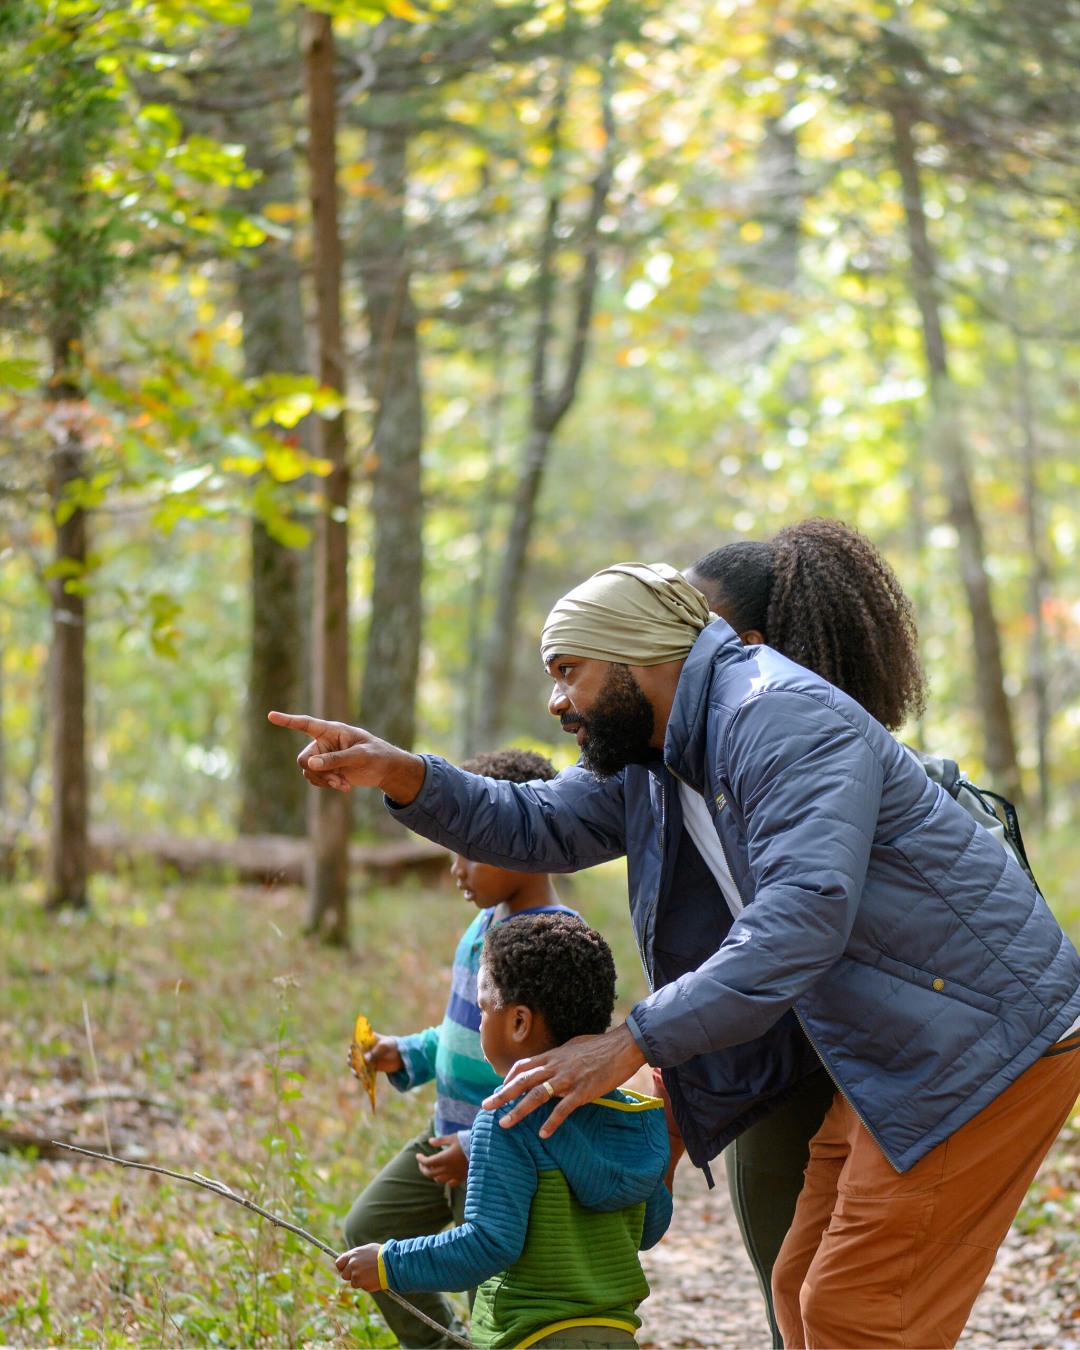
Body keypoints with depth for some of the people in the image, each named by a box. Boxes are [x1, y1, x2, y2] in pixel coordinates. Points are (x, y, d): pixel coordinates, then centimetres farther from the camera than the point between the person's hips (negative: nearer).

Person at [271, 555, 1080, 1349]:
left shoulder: (782, 717, -23)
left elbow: (804, 913, -32)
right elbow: (543, 828, 14)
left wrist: (634, 1043, -33)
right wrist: (400, 775, -4)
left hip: (982, 1042, -10)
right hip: (896, 1055, 10)